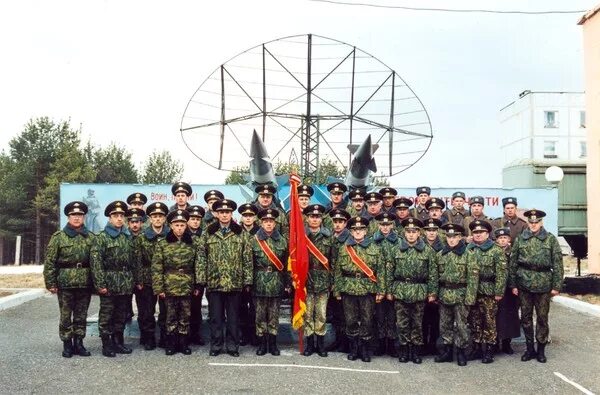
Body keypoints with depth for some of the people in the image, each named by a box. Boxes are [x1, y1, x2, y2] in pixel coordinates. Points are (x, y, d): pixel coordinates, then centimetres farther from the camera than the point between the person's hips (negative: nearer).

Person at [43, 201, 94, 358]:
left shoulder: (91, 237, 6)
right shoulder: (58, 237, -1)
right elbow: (49, 261, -3)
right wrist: (50, 283, -7)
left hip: (85, 284, 2)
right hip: (65, 284, -2)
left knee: (81, 316, 9)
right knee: (66, 316, 5)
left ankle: (78, 343, 20)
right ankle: (67, 344, 17)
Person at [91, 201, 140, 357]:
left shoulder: (128, 238, 13)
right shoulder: (101, 237, -5)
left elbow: (134, 261, 15)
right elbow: (95, 261, -13)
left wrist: (137, 280, 10)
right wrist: (100, 284, -18)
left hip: (126, 285, 6)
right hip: (109, 284, -5)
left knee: (121, 315, 13)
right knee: (106, 314, 1)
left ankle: (118, 342, 23)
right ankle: (106, 345, 10)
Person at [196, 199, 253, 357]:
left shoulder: (240, 233, 4)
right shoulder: (208, 233, 4)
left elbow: (247, 259, 3)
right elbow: (201, 258, 3)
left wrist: (247, 280, -2)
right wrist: (200, 280, -4)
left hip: (234, 283, 0)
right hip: (213, 282, 0)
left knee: (233, 317, 7)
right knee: (215, 317, 8)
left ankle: (232, 345, 19)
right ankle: (216, 345, 19)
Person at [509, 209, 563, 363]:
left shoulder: (551, 239, 1)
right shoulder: (520, 239, 5)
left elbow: (557, 263, -1)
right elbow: (513, 262, 5)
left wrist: (556, 285, -6)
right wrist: (513, 284, 1)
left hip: (543, 285, -2)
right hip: (524, 284, 2)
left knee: (542, 317, 5)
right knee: (525, 317, 8)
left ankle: (541, 349, 18)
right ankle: (530, 349, 20)